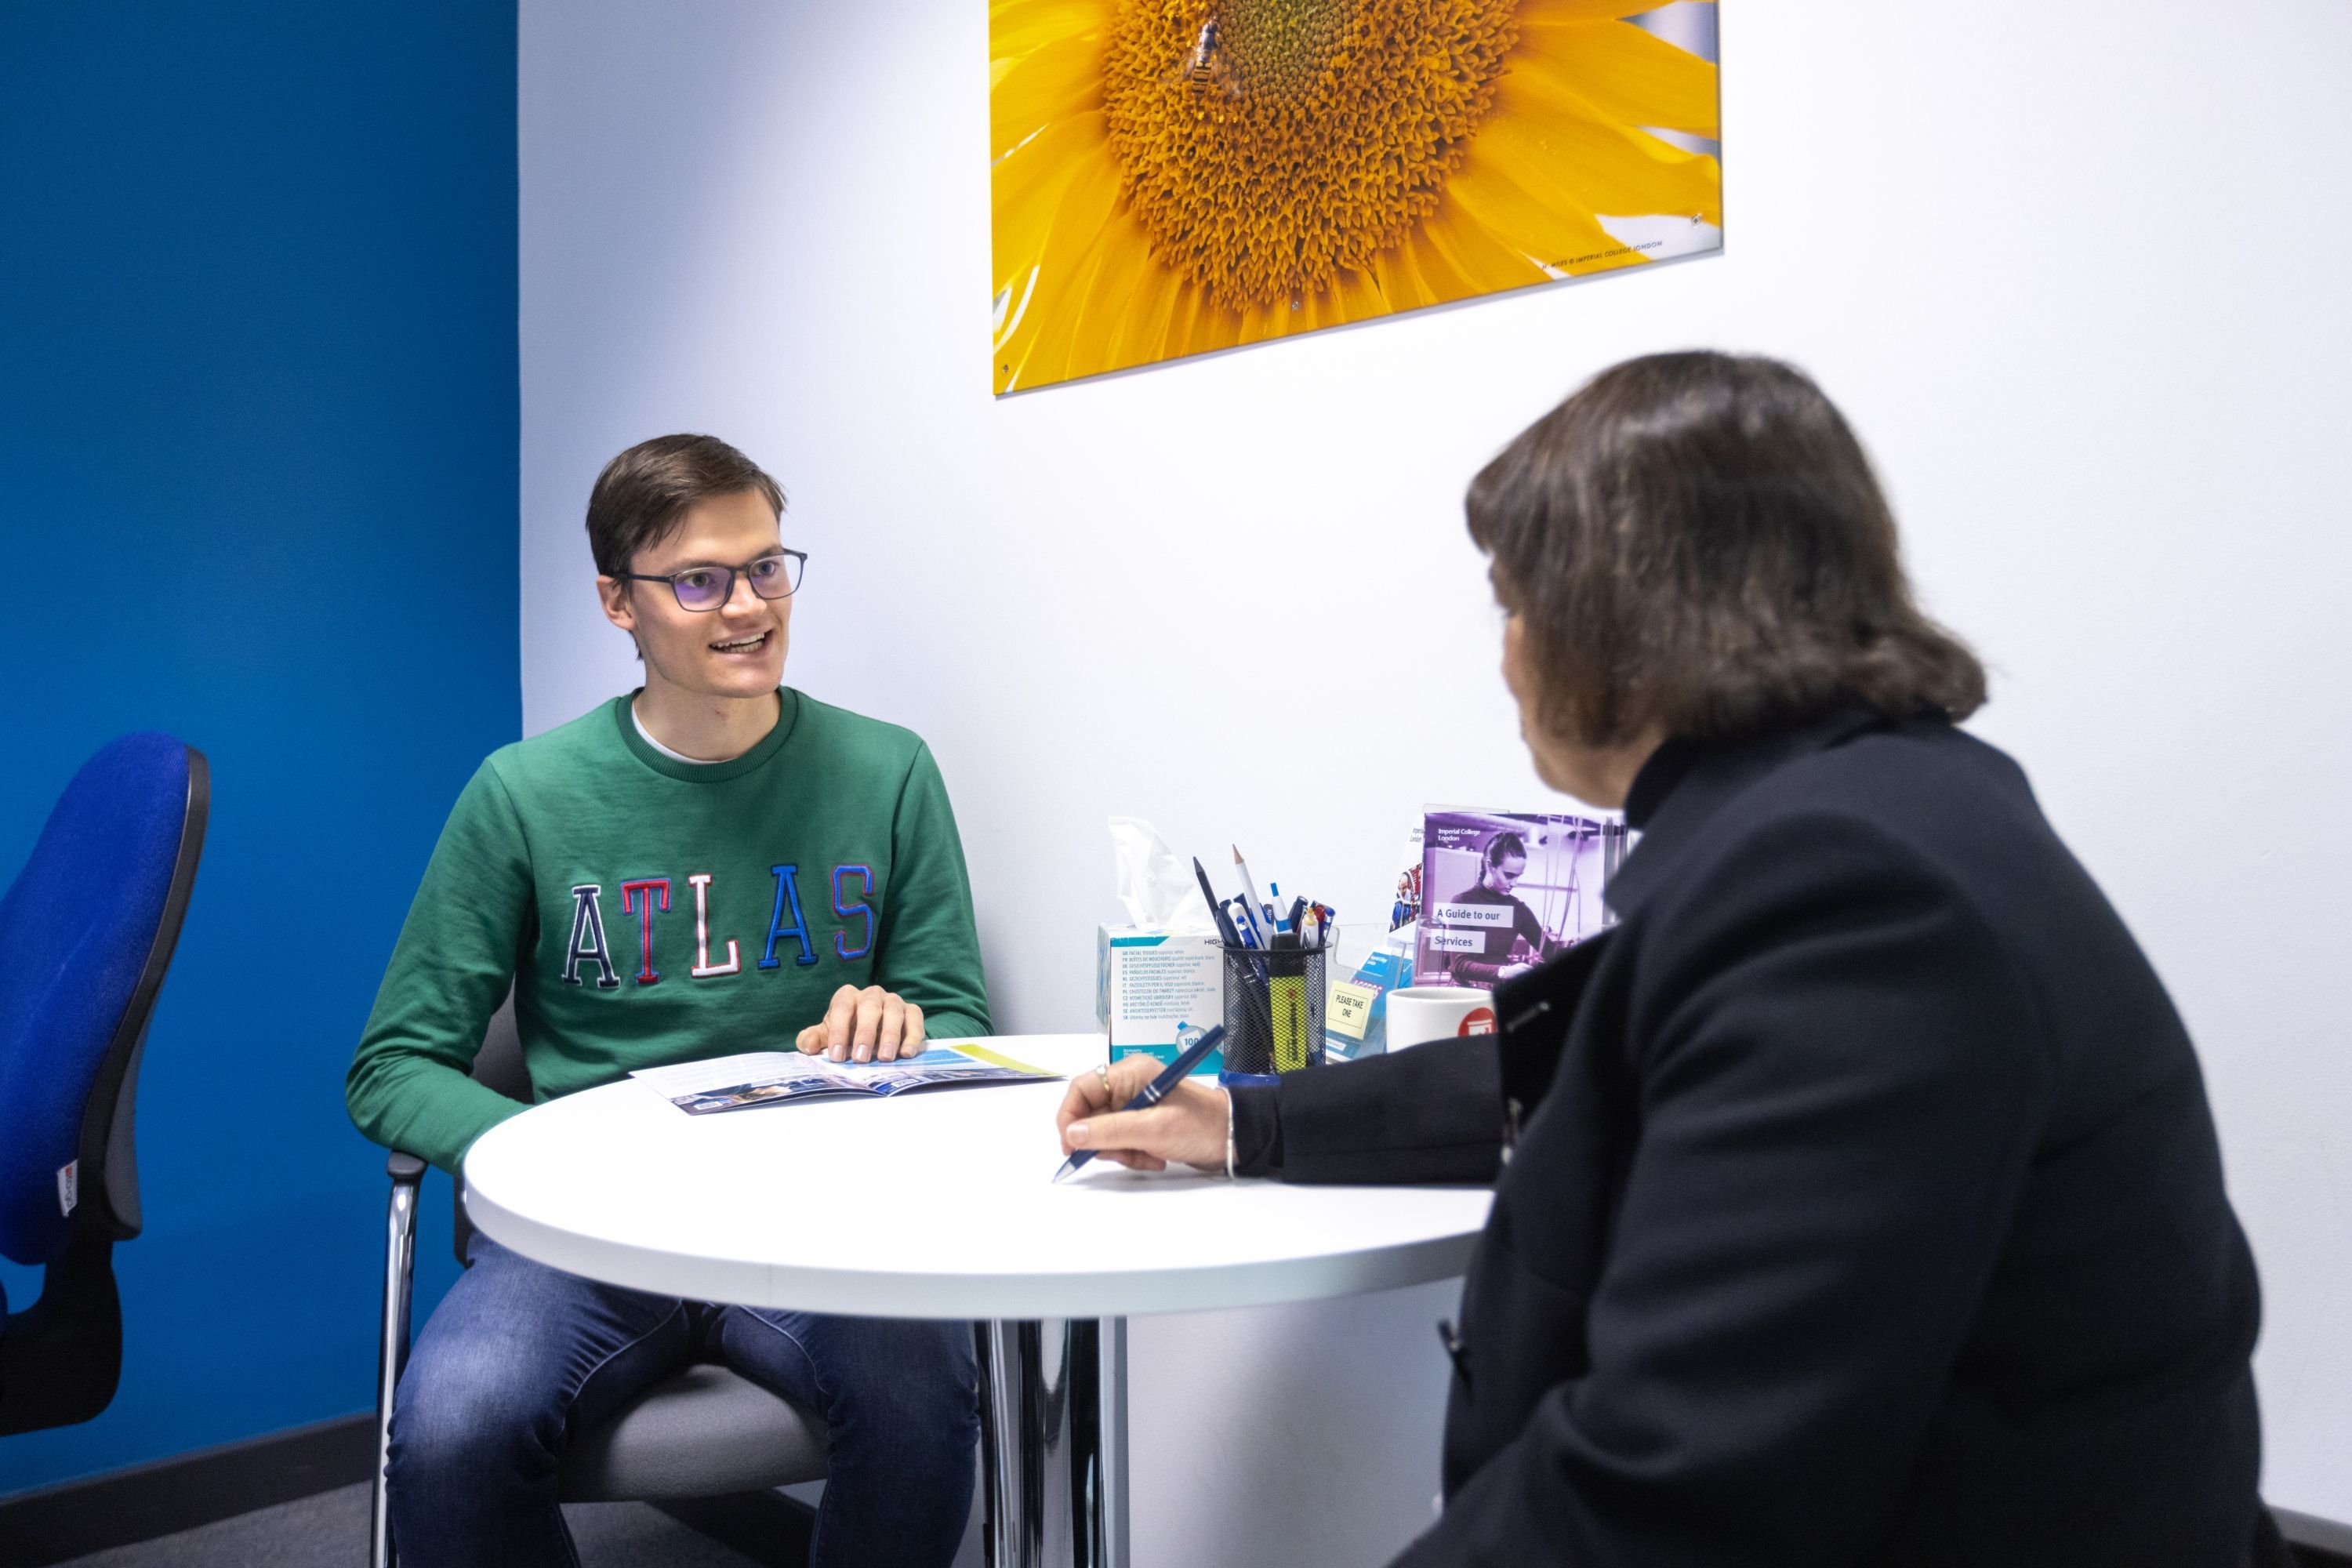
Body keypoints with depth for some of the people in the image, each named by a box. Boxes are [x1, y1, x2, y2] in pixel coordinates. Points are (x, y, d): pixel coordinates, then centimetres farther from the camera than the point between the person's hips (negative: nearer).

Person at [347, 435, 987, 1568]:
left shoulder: (885, 773, 5)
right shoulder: (528, 792, 2)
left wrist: (900, 1026, -15)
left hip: (817, 1208, 1)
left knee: (919, 1398, -30)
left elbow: (961, 1019, 10)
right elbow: (395, 1069, 4)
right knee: (452, 1430, -30)